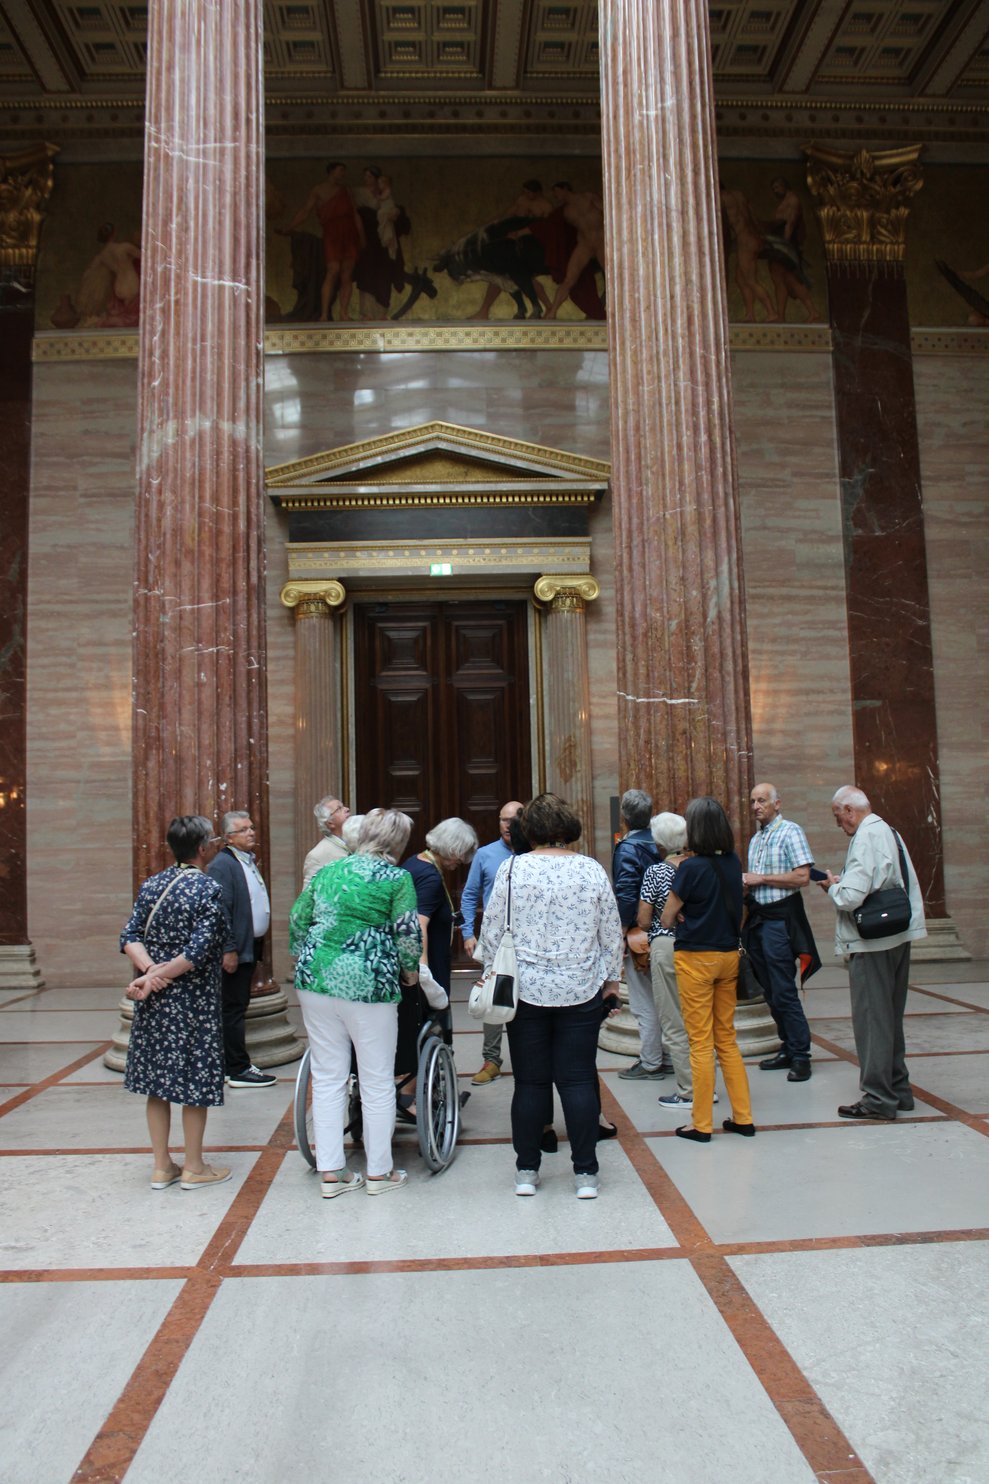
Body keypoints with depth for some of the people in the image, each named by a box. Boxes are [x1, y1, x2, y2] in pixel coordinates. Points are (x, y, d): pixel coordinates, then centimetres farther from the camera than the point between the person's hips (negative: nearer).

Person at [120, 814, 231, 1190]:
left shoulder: (152, 885, 5)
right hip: (194, 1001, -6)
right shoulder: (208, 889, -15)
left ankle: (162, 1166, 25)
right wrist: (156, 976, -14)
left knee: (158, 1079, 14)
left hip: (154, 1002, 6)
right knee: (194, 1080, 7)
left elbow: (130, 937, -1)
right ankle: (194, 1168, 18)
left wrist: (150, 970, -12)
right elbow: (198, 952, -21)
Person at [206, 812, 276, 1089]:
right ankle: (239, 1070, 4)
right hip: (235, 951, -9)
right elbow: (221, 911, -19)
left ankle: (233, 1063, 23)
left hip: (250, 948, 9)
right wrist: (229, 950, -22)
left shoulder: (250, 861, 15)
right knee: (234, 1009, -2)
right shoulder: (222, 865, -14)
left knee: (237, 1008, 15)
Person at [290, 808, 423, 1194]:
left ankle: (330, 1171, 18)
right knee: (377, 1082, 9)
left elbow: (297, 921, 14)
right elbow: (408, 935, -9)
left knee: (327, 1078, 12)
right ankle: (379, 1173, 19)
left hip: (316, 978, 5)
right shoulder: (397, 878, -4)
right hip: (367, 984, -5)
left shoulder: (328, 871, 11)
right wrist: (410, 970, 8)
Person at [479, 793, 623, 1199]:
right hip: (581, 992, 1)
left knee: (530, 1082, 9)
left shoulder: (512, 869, -6)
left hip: (526, 991, -1)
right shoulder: (592, 870, -2)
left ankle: (526, 1171, 18)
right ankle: (585, 1173, 12)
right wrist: (611, 980, 15)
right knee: (578, 1081, 7)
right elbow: (612, 934, 4)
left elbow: (491, 932, -2)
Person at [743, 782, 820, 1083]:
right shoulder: (755, 839, 17)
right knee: (770, 991, 12)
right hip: (757, 918, 8)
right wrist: (745, 886, 3)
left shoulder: (790, 832, -8)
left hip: (780, 919, -8)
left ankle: (801, 1055, 3)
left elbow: (802, 877, -18)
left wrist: (760, 879, -15)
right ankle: (788, 1048, 22)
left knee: (784, 991, -7)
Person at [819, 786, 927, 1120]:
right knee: (891, 1016, 18)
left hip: (872, 944, -9)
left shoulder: (865, 838, -18)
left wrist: (832, 886, -4)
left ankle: (878, 1098, 6)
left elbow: (850, 897, -24)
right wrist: (841, 882, 9)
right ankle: (897, 1088, 29)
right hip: (898, 937, 10)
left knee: (871, 1019, -1)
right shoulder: (889, 832, 11)